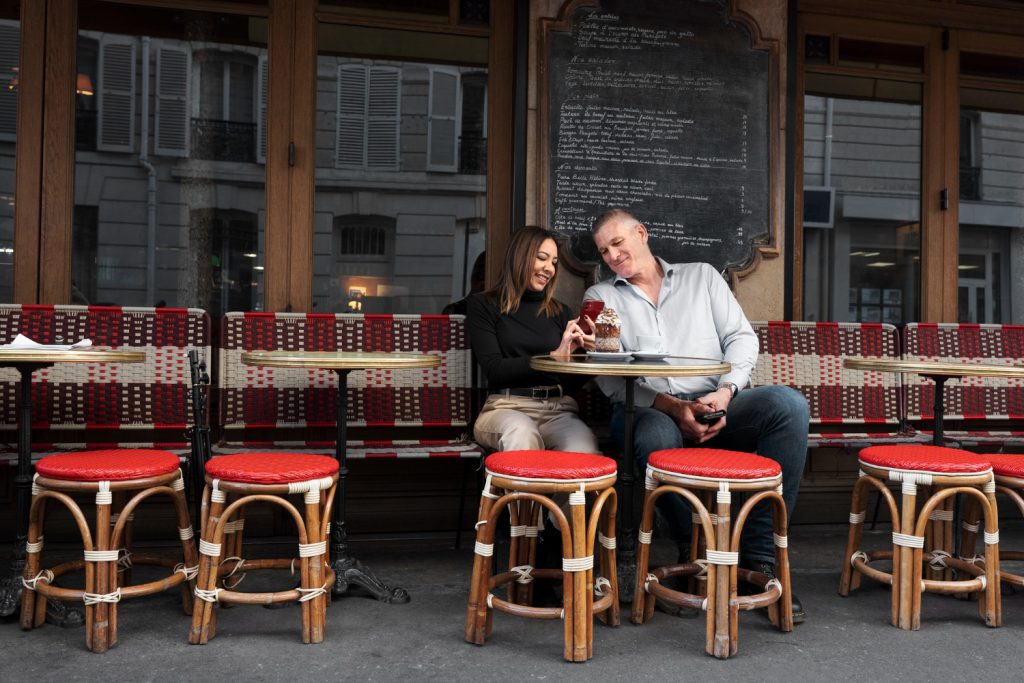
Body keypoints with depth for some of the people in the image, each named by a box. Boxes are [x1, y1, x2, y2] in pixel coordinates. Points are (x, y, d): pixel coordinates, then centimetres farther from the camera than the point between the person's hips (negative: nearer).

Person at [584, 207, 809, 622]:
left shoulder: (701, 276, 20)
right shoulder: (599, 297, 14)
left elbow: (742, 338, 10)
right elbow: (609, 377, 1)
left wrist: (725, 391, -10)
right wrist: (672, 407, -15)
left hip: (714, 405, 2)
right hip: (648, 410, -2)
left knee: (789, 403, -27)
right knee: (658, 436, -39)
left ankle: (758, 555, -24)